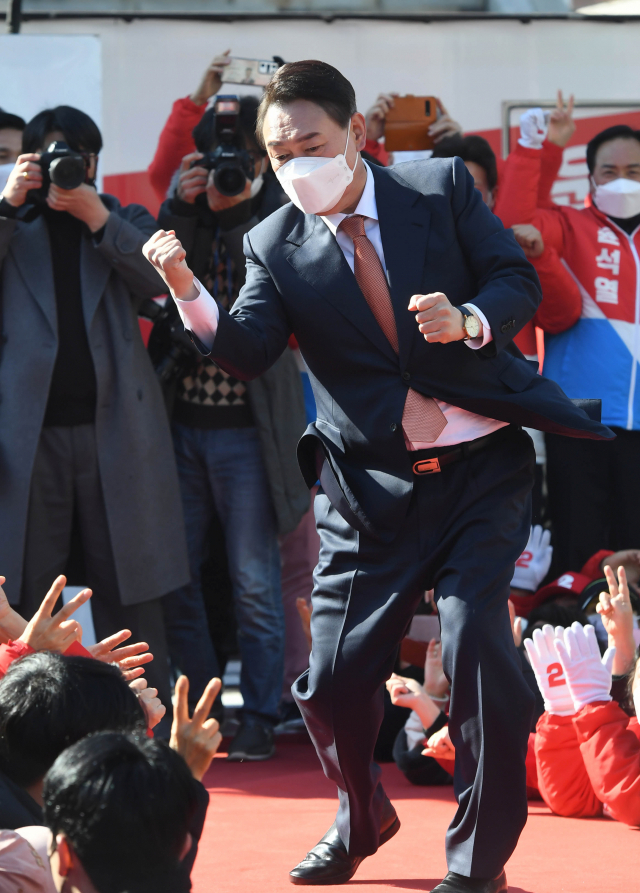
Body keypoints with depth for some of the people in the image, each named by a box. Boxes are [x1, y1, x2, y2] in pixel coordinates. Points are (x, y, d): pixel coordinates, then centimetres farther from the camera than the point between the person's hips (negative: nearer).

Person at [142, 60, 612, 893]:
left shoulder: (442, 187, 0)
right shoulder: (275, 245, 2)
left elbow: (519, 280, -2)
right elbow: (248, 351, -11)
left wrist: (470, 320, -23)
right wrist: (188, 291, -29)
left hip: (480, 467, -2)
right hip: (371, 487, 2)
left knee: (477, 651, -17)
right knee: (333, 679, 1)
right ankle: (362, 821, 33)